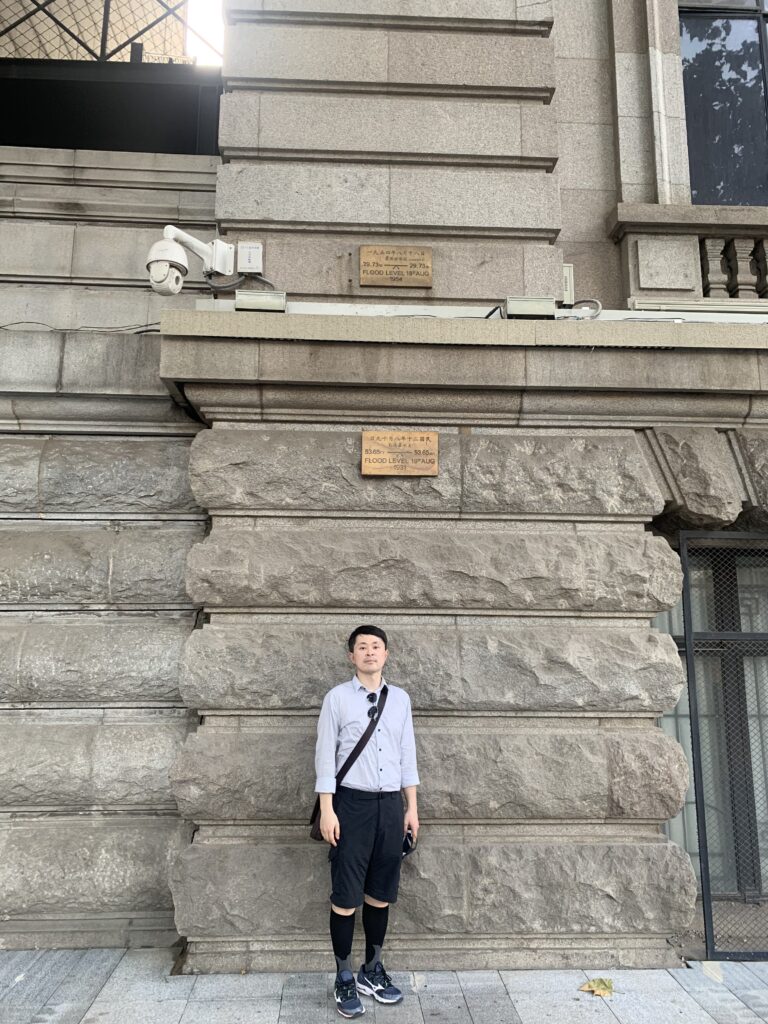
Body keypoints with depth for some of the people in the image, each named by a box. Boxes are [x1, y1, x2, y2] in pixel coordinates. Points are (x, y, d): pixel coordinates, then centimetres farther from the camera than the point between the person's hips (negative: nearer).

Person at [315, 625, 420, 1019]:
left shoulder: (400, 699, 6)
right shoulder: (337, 697, -6)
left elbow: (407, 755, 9)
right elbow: (325, 755, -6)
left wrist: (411, 807, 8)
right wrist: (327, 810, -10)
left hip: (390, 803, 4)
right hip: (351, 802, -4)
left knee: (381, 893, 15)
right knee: (345, 895, 5)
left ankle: (372, 970, 33)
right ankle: (344, 978, 23)